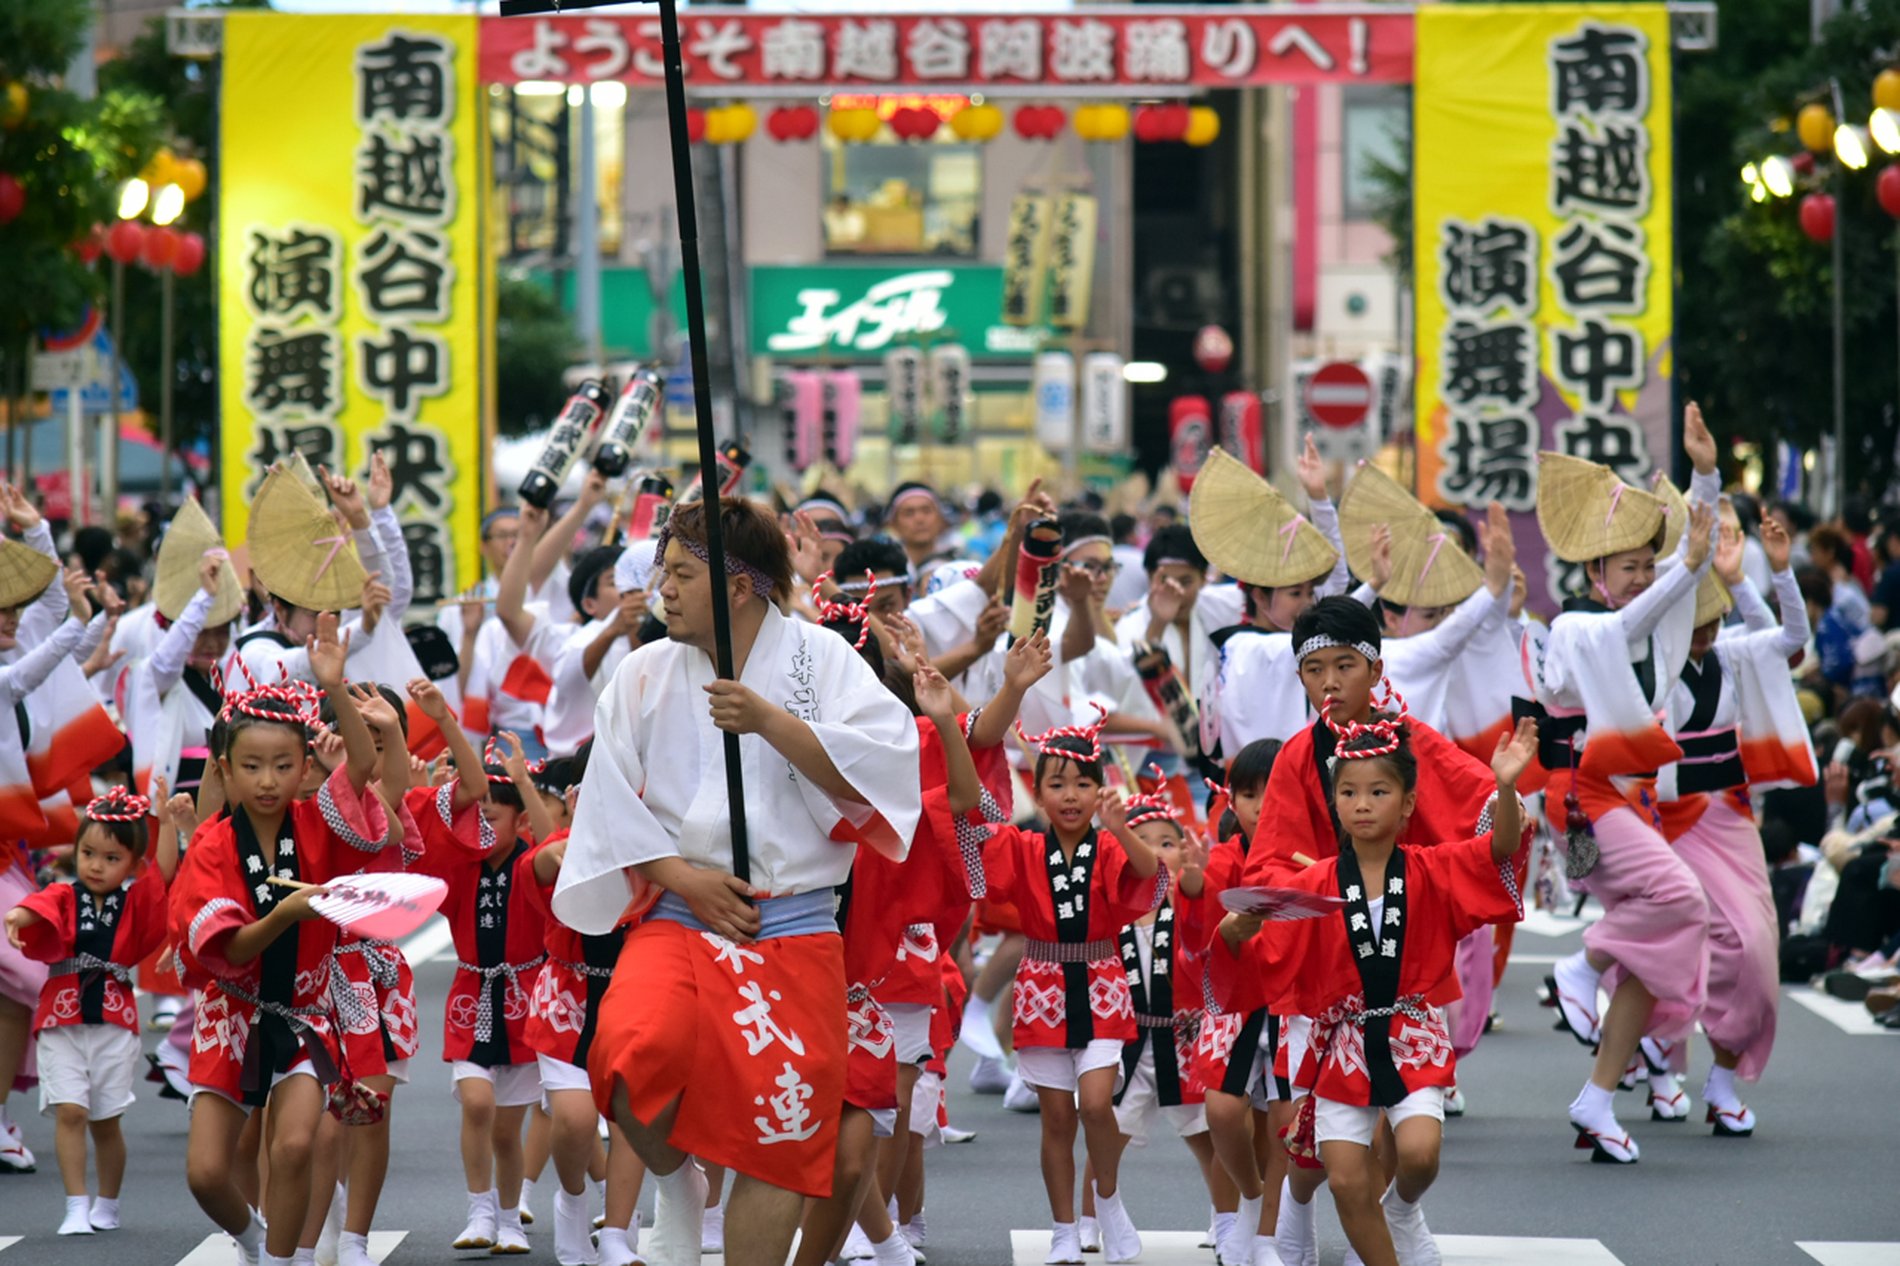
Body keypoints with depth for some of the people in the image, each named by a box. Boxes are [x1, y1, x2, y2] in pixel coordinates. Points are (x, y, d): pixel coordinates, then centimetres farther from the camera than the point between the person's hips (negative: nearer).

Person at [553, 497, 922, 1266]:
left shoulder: (820, 658, -1)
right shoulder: (646, 674, 5)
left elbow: (877, 768, -12)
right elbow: (611, 801, 4)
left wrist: (771, 723, -20)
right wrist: (681, 877, -9)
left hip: (792, 934, -1)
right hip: (677, 920, 1)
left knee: (778, 1143, -4)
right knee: (635, 1057, -26)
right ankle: (675, 1185, 5)